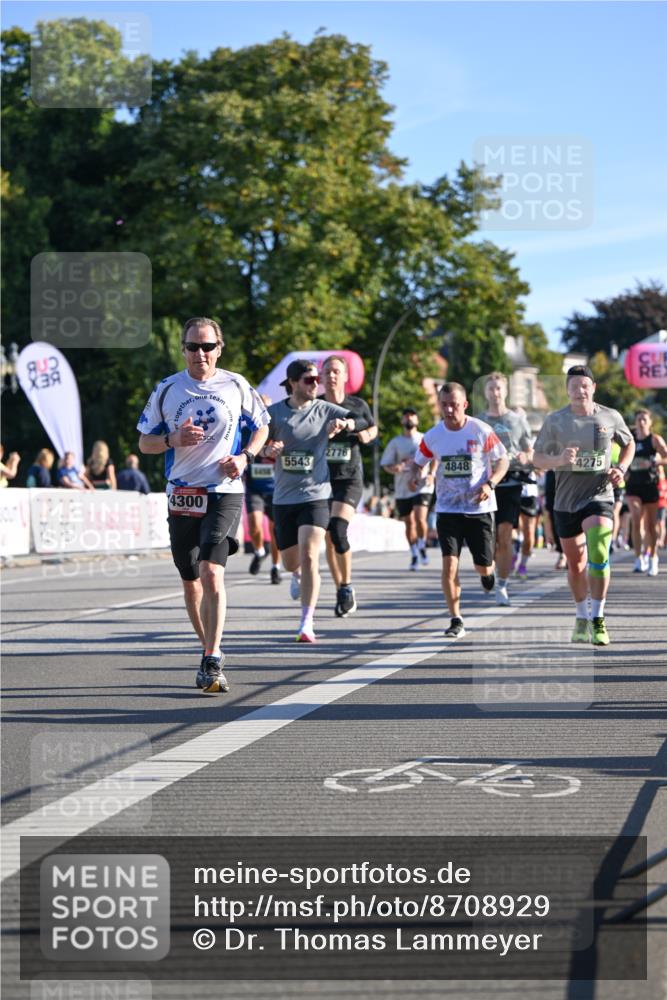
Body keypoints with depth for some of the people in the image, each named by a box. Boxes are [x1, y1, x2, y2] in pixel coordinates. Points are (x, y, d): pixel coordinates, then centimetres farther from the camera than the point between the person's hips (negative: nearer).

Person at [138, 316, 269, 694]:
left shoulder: (236, 386, 1)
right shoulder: (167, 390, 4)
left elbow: (262, 426, 15)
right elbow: (145, 442, 8)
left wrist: (245, 457, -4)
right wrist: (174, 440, -13)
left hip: (225, 492, -3)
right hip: (182, 493, 3)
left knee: (211, 571, -20)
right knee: (191, 582, 9)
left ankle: (212, 663, -20)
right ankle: (211, 649, 29)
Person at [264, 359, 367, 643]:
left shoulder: (324, 409, -1)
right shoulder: (274, 412, 0)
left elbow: (362, 422, -7)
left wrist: (344, 423, -29)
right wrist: (269, 450, -17)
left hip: (315, 495, -2)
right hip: (284, 498, 2)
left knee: (309, 557, -17)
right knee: (290, 562, 13)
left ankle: (307, 624, -14)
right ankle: (298, 575, 53)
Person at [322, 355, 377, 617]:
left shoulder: (358, 406, 2)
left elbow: (372, 429, 19)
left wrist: (367, 436, -3)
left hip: (349, 479, -2)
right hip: (322, 477, 2)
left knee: (337, 529, -21)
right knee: (328, 539, 6)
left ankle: (347, 586, -5)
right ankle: (341, 592, 19)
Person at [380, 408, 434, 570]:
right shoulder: (395, 442, 6)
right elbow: (385, 464, 7)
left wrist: (431, 475, -5)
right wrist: (395, 468, -15)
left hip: (422, 486, -2)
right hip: (402, 489, 2)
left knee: (420, 518, -20)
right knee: (409, 523, 6)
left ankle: (422, 547, 3)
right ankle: (414, 555, 21)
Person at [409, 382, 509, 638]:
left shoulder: (481, 431, -8)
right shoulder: (432, 436, -2)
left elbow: (502, 460, 1)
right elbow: (418, 462, 13)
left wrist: (490, 484, -15)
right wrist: (414, 476, -11)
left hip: (479, 508, -1)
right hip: (447, 509, 1)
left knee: (483, 567, 3)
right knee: (449, 563, -13)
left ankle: (487, 572, 43)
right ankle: (456, 620, -3)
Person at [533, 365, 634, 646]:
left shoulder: (611, 417, -1)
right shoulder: (554, 421, -2)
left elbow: (629, 444, 17)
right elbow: (537, 458, 1)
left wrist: (621, 469, -1)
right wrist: (558, 459, -20)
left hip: (599, 497, -2)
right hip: (566, 501, 2)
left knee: (598, 555, -24)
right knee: (575, 565, 11)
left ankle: (597, 619, -16)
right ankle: (582, 617, 33)